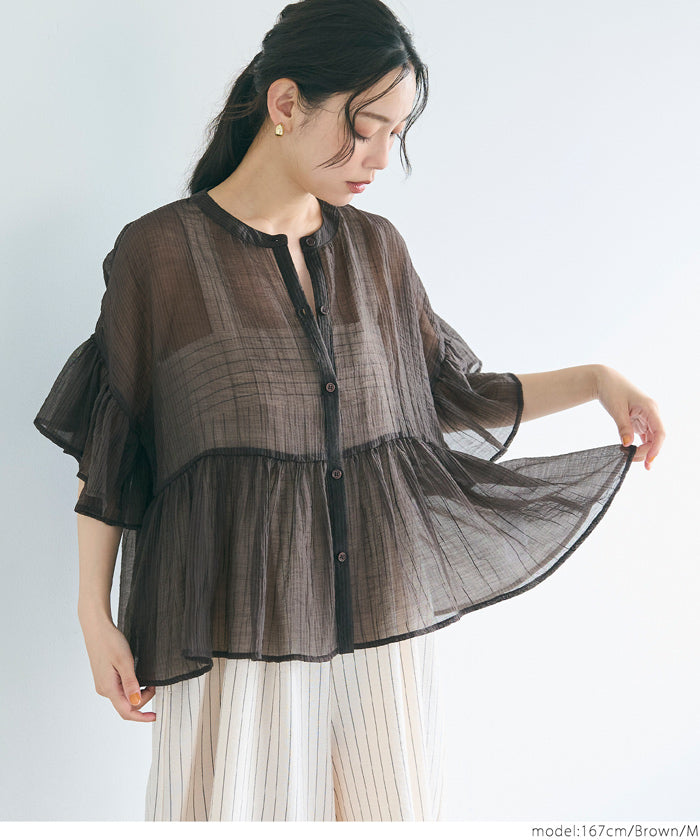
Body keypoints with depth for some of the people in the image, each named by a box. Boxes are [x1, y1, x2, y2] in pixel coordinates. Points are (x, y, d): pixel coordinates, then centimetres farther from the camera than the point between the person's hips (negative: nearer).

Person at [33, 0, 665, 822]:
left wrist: (595, 379, 7)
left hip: (378, 613, 4)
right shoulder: (159, 252, -5)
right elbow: (108, 449, -1)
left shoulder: (375, 249, 7)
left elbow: (448, 394, 15)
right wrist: (96, 617, -2)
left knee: (387, 803, 11)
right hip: (237, 621, -4)